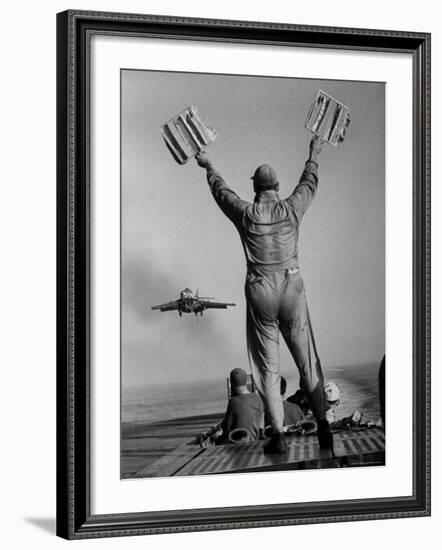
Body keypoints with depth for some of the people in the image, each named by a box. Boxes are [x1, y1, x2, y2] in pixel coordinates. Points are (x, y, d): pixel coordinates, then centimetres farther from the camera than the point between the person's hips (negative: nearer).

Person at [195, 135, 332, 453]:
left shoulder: (246, 214, -6)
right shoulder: (291, 209, -3)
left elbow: (221, 191, 14)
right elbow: (309, 184, 17)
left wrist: (209, 167, 33)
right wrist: (314, 156, 36)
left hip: (260, 295, -1)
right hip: (292, 290, 1)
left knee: (268, 367, 4)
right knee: (307, 362, 8)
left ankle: (279, 435, -1)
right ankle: (322, 421, -2)